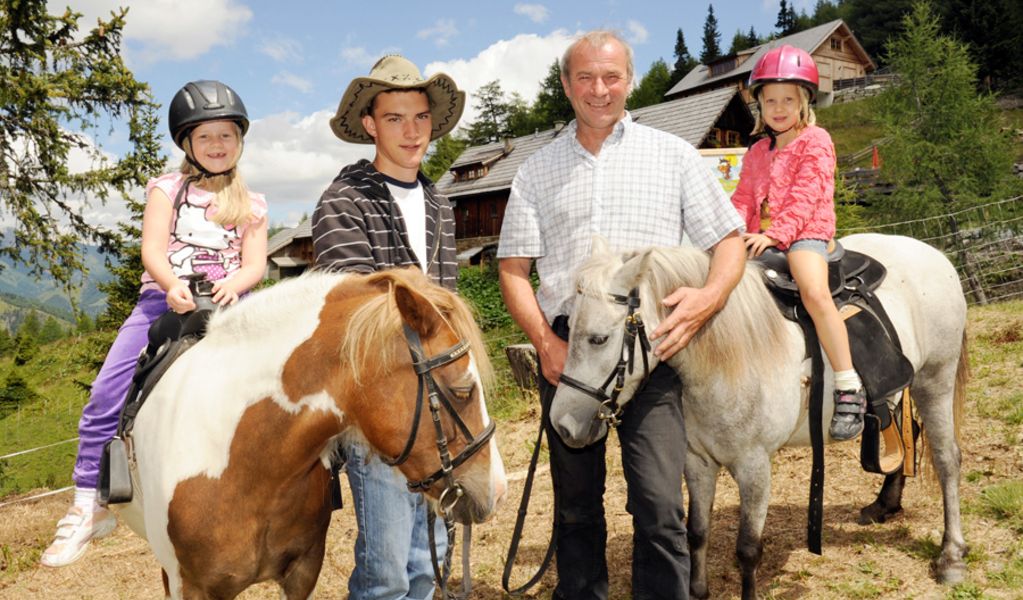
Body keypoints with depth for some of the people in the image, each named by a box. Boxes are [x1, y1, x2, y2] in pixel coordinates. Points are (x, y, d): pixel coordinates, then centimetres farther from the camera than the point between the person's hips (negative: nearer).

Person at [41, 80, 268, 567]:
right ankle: (89, 506, 2)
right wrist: (174, 285, -22)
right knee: (106, 395, -11)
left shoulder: (251, 205, 13)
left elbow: (255, 264, 3)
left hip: (226, 307, 0)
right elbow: (152, 251, -1)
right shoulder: (168, 189, 11)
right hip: (164, 300, 0)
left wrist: (234, 283, -20)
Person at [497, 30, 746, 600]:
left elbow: (729, 240, 6)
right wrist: (545, 341, -8)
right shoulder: (538, 171, 10)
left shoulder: (673, 155, 7)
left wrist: (710, 297, -15)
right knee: (576, 501, 13)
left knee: (660, 503, -9)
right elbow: (514, 269, 7)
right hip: (566, 347, 2)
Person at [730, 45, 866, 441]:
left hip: (806, 233, -7)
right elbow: (744, 197, 16)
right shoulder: (757, 152, 20)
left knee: (814, 292, -31)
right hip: (761, 239, 7)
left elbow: (806, 197, -10)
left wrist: (775, 234, -23)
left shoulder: (815, 142, 1)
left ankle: (849, 389, -26)